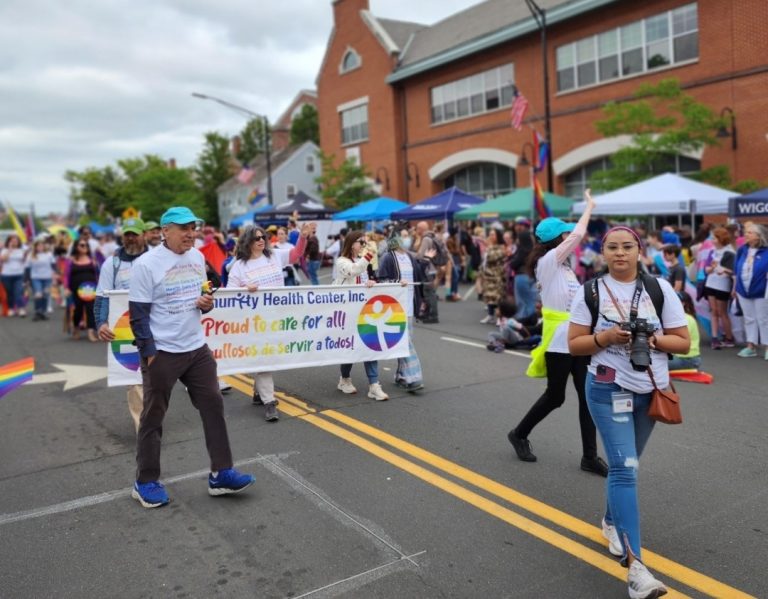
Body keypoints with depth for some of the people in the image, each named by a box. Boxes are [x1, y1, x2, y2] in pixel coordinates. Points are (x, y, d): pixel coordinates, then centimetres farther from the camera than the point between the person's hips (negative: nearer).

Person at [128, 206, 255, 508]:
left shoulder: (197, 257, 6)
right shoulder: (146, 264, -14)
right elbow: (138, 314, -13)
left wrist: (206, 303, -4)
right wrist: (149, 353, -16)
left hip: (197, 348, 6)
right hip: (161, 353, -6)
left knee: (213, 405, 5)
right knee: (153, 416, 6)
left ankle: (221, 474, 14)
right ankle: (145, 482, 21)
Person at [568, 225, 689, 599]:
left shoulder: (660, 289, -1)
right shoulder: (590, 291, -5)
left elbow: (683, 342, -1)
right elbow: (574, 344, -3)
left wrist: (651, 339, -19)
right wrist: (606, 337, -20)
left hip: (651, 390, 3)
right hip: (608, 390, -3)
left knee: (625, 465, 17)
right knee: (625, 469, -11)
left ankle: (611, 522, 43)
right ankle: (635, 566, -12)